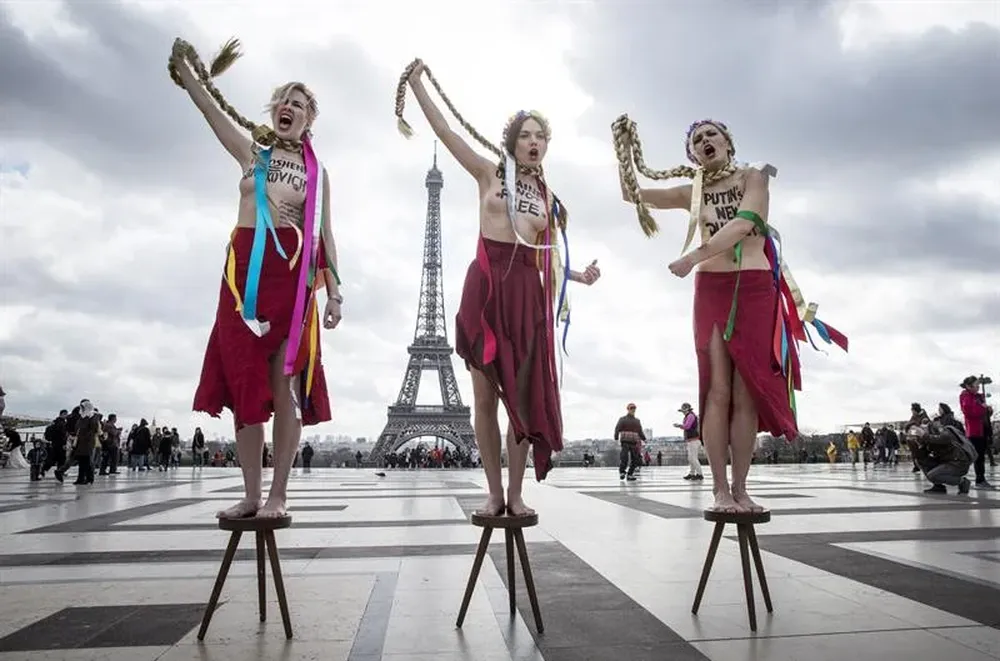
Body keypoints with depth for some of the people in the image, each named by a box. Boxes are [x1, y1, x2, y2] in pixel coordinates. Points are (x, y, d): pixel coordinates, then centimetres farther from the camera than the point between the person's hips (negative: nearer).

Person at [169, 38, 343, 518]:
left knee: (284, 385, -5)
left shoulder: (317, 173, 12)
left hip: (291, 272, -2)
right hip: (244, 270, 2)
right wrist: (183, 63, 0)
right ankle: (252, 494, 8)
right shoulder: (251, 152, 16)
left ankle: (278, 496, 0)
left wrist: (334, 290, -1)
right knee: (244, 383, 1)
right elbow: (207, 105, 9)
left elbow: (324, 235, 7)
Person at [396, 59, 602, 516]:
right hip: (485, 285, -2)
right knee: (485, 397, 0)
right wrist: (417, 84, -4)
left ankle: (515, 493, 9)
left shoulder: (548, 196, 16)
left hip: (528, 291, 3)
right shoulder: (489, 174, 8)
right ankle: (494, 493, 9)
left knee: (523, 395, 0)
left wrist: (577, 275, 4)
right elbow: (446, 132, 2)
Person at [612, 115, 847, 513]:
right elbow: (632, 194, 11)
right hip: (711, 291, 1)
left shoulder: (753, 177, 6)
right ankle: (720, 489, -5)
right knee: (718, 390, -7)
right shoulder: (692, 192, 14)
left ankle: (740, 487, 4)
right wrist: (625, 150, -2)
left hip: (755, 290, -1)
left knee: (747, 392, -3)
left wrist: (694, 256, -22)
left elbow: (743, 224, -12)